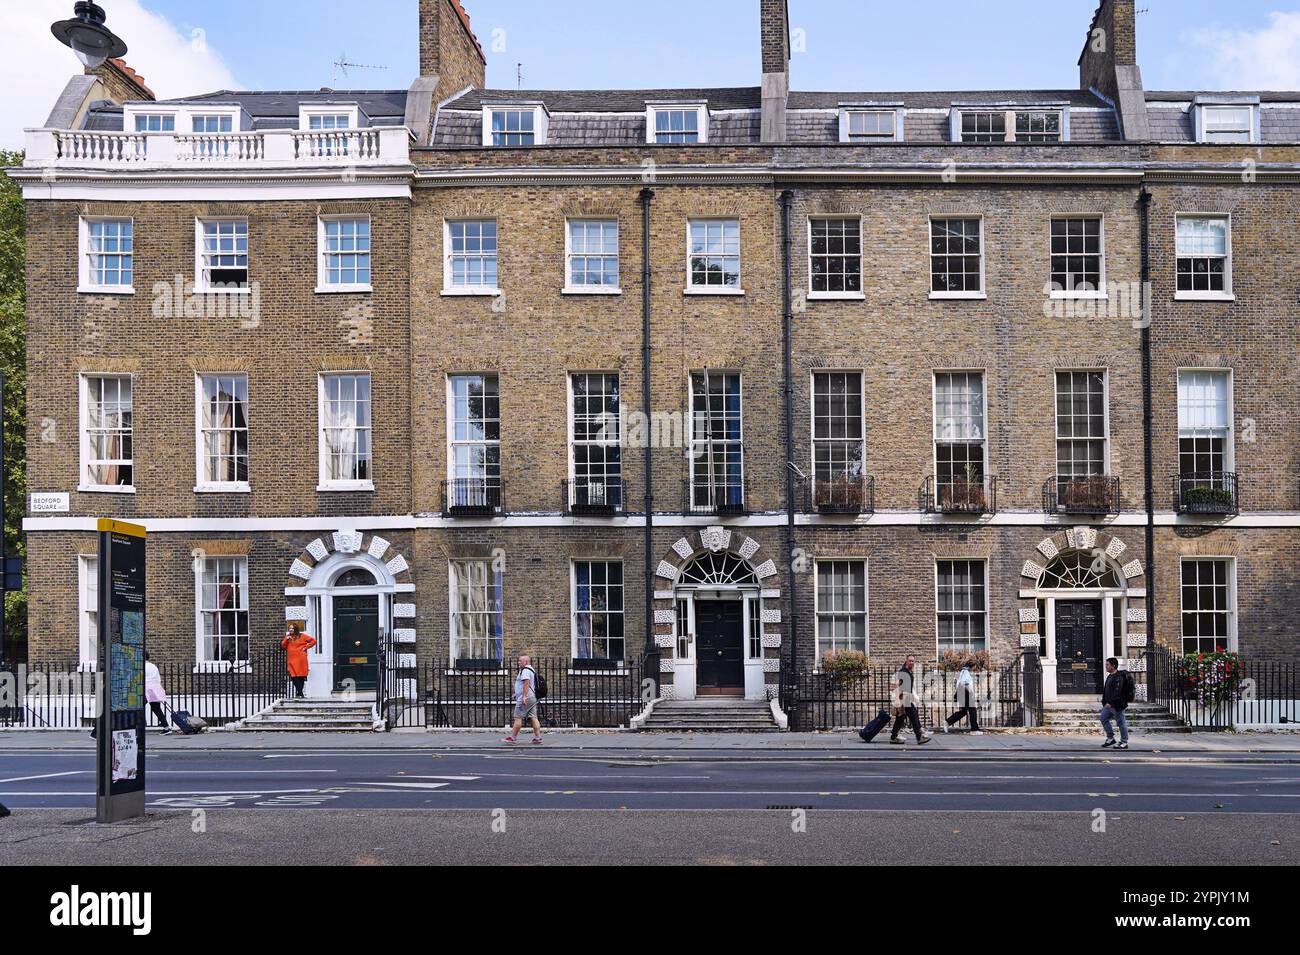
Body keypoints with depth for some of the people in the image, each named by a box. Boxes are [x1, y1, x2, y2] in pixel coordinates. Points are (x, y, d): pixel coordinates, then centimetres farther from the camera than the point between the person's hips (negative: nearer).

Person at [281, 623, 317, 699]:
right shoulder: (288, 637, 18)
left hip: (300, 660, -4)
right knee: (294, 677, -6)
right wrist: (286, 640, -3)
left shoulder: (302, 636, 4)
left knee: (301, 677, -5)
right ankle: (300, 693, -3)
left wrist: (306, 647, -2)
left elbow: (313, 640, 4)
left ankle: (300, 693, 0)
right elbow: (283, 646, 12)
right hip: (291, 660, 4)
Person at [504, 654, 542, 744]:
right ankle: (538, 737, 0)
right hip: (533, 697, 10)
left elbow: (526, 683, -23)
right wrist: (516, 693, 34)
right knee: (533, 718, 5)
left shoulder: (525, 670, -11)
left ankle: (512, 737, -2)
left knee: (518, 717, -5)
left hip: (525, 698, -10)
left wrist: (524, 696, -28)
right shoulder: (531, 670, 23)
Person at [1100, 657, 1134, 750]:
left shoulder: (1119, 677, -17)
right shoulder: (1110, 677, 15)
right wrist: (1104, 703, 21)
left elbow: (1117, 692, -25)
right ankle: (1110, 738, 16)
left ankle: (1124, 743, 6)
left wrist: (1110, 703, -27)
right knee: (1103, 718, 9)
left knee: (1121, 722, -2)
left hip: (1117, 705, -10)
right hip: (1109, 705, 10)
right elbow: (1105, 691, 21)